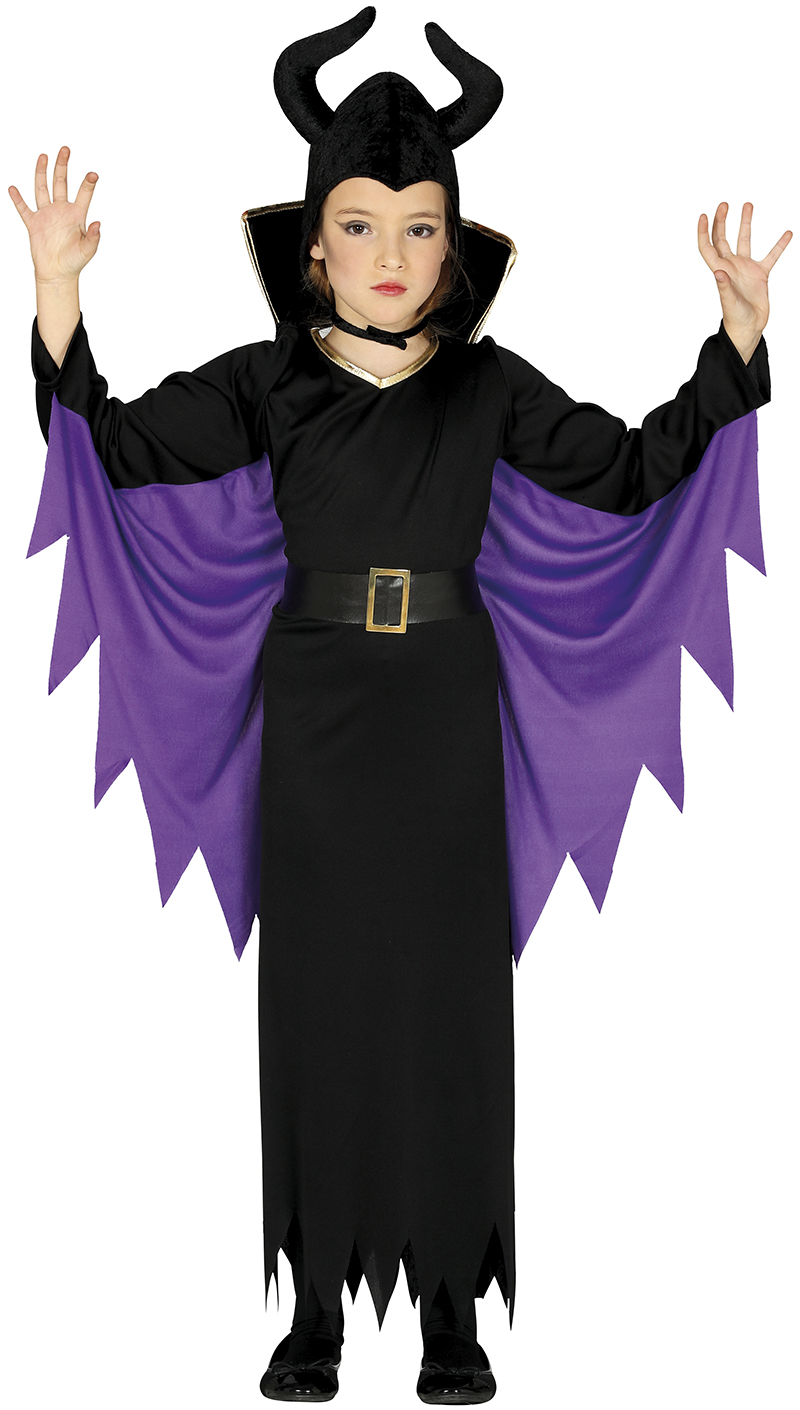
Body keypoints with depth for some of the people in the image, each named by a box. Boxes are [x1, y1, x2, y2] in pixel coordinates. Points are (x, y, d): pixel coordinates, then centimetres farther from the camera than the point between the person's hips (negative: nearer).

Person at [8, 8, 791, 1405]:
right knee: (319, 992, 3)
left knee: (450, 993, 2)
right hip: (316, 713, 0)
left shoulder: (491, 387, 5)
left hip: (446, 712, 0)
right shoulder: (266, 383, 3)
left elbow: (630, 471, 7)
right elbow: (123, 447, -3)